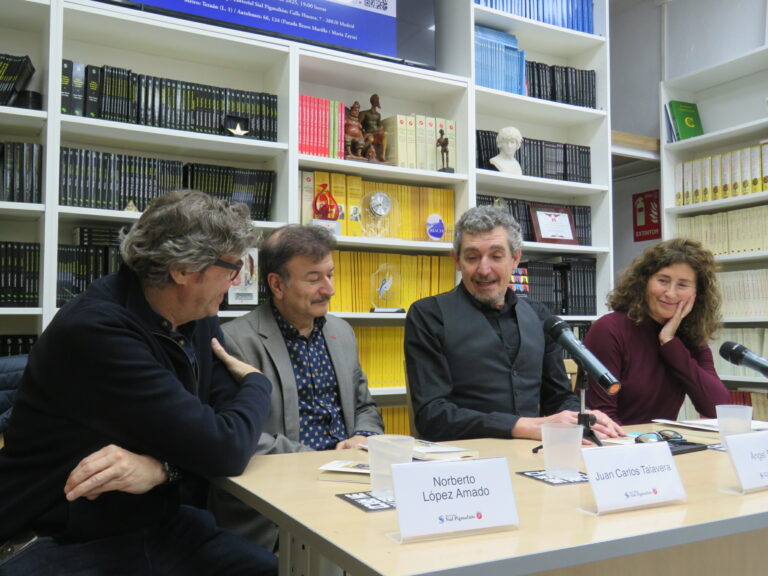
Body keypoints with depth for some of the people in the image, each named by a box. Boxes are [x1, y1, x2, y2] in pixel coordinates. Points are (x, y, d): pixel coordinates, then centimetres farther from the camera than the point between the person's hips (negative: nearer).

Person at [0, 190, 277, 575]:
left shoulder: (198, 319, 1)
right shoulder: (94, 329, -25)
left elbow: (226, 426, -3)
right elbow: (224, 449, -26)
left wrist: (162, 467, -22)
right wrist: (257, 384, -6)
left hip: (163, 526, 7)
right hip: (67, 544, -7)